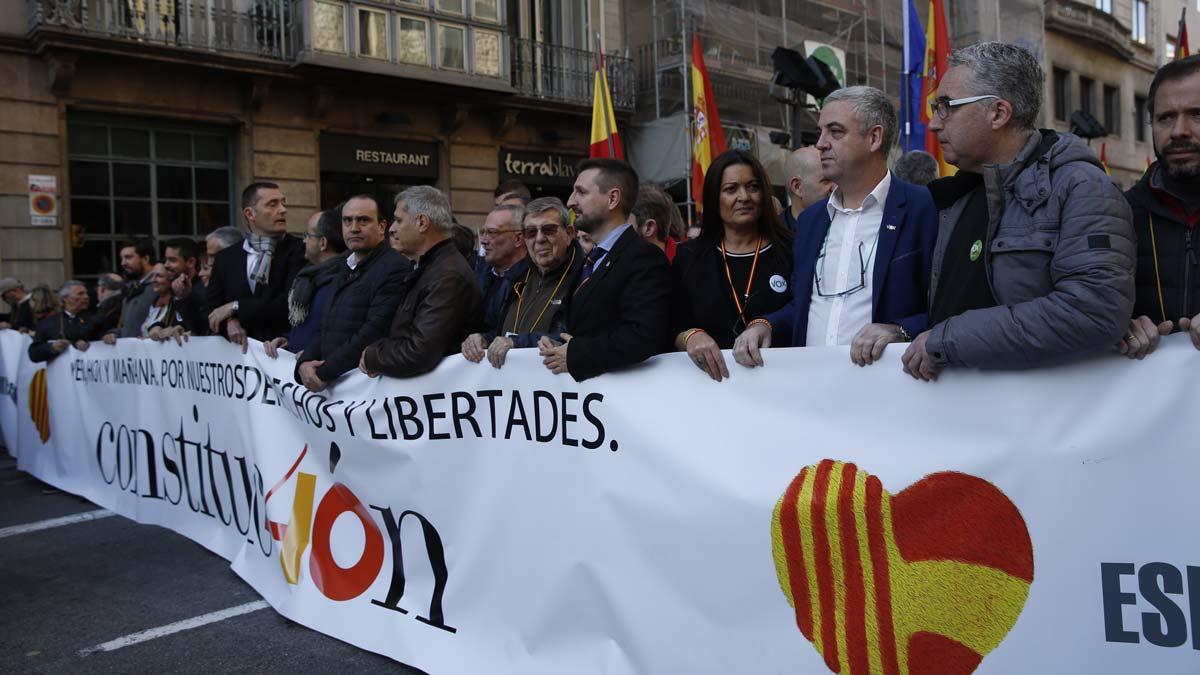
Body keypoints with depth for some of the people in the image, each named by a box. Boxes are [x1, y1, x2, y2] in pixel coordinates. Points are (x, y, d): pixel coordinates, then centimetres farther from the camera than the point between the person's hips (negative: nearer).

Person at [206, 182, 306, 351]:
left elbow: (292, 304, -8)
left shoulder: (298, 250, 2)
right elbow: (212, 310, 15)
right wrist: (230, 321, -6)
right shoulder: (225, 258, 15)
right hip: (238, 350, 4)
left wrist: (236, 307, -4)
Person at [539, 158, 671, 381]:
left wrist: (575, 355, -14)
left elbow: (643, 336, -22)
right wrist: (556, 345, 2)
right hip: (582, 385, 6)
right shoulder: (592, 258, 15)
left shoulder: (644, 257, -11)